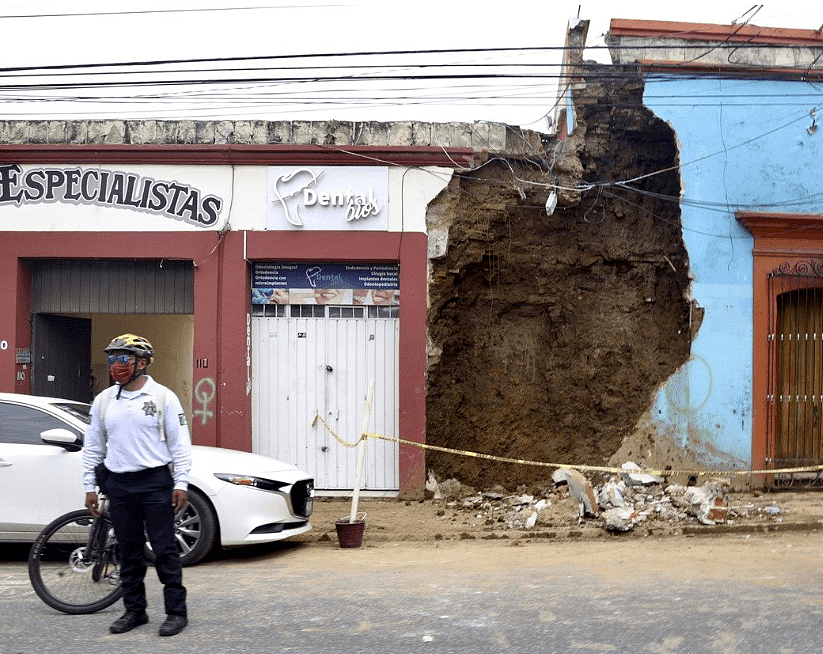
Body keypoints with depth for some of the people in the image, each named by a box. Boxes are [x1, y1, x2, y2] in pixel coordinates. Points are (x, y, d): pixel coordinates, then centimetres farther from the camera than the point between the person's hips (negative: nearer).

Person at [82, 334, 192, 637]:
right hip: (118, 486, 4)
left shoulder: (163, 397, -2)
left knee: (165, 550, -2)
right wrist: (90, 486, 11)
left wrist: (181, 483, -7)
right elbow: (92, 446, 15)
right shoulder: (103, 400, 10)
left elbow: (180, 443, -2)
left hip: (155, 482, -4)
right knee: (129, 551, 10)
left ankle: (176, 612, 5)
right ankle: (134, 610, 21)